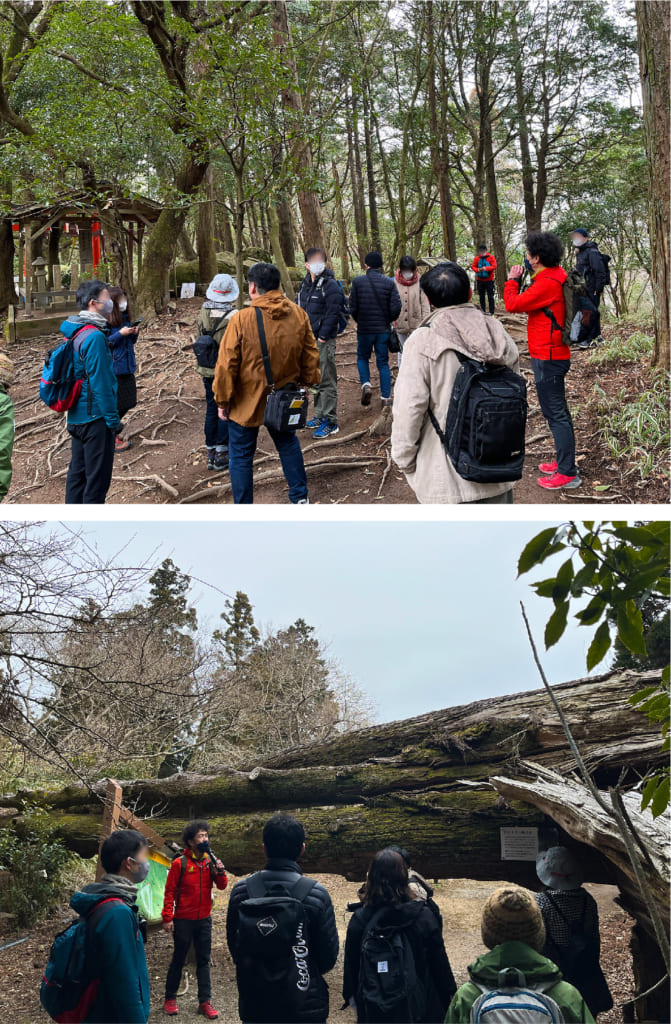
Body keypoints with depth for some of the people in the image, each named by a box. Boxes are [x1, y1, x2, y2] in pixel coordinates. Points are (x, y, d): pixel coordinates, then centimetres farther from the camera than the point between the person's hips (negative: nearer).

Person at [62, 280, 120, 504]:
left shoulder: (73, 333, 10)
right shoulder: (94, 336, -19)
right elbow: (100, 383, -21)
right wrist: (112, 419, -15)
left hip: (76, 416, 10)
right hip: (95, 417, -10)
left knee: (77, 472, 16)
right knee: (97, 477, -1)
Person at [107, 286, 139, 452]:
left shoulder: (125, 318, 9)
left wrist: (134, 333, -3)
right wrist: (121, 333, -22)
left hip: (127, 367, 8)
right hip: (113, 369, -8)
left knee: (129, 401, 14)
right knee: (115, 404, 1)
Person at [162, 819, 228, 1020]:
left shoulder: (211, 861, 2)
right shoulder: (180, 863, -10)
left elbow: (221, 886, 2)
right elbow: (170, 892, -9)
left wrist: (220, 872, -18)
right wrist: (167, 918, -12)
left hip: (204, 919, 4)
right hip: (183, 920, -4)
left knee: (204, 961, 8)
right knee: (178, 960, 8)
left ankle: (205, 1001, 13)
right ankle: (170, 998, 22)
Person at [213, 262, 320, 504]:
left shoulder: (241, 319, -20)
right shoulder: (299, 315, -7)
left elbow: (226, 366, -16)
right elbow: (311, 358, 3)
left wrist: (223, 401, -4)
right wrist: (306, 385, 19)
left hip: (247, 403, -4)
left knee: (241, 457, 10)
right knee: (288, 445, 26)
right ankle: (300, 498, 33)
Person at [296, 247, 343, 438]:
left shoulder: (331, 286, -13)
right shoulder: (306, 284, 12)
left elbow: (332, 314, -17)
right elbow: (299, 309, 20)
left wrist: (322, 337, -17)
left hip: (324, 341, -8)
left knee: (326, 381, -5)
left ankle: (330, 422, -1)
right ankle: (320, 415, 29)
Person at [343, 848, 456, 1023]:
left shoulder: (359, 920, -8)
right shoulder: (424, 916, -11)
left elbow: (351, 967, 1)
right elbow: (440, 965, -5)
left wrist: (351, 996, 16)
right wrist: (450, 1003, 6)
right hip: (418, 1008, -1)